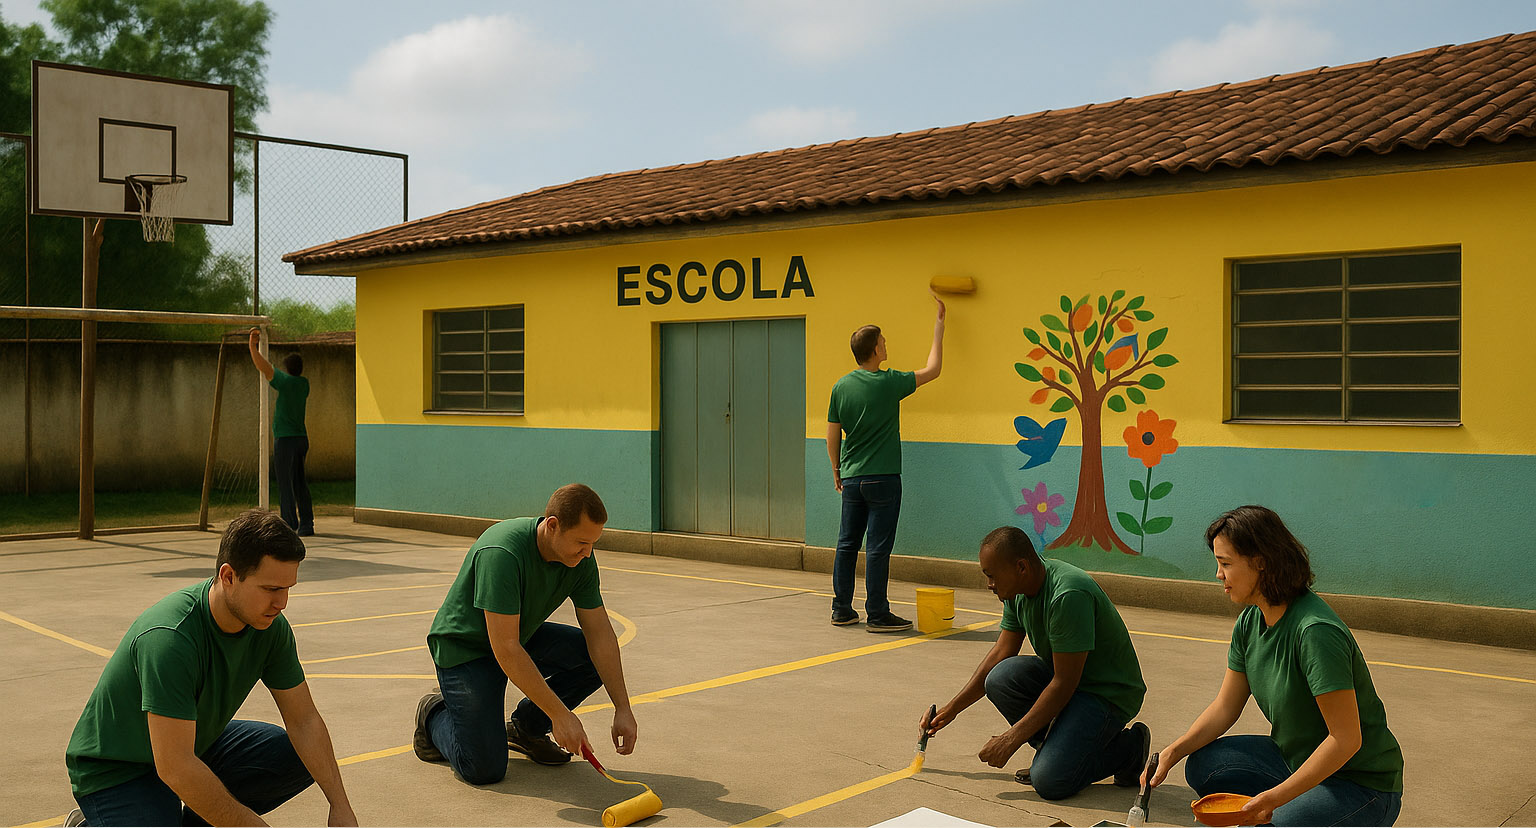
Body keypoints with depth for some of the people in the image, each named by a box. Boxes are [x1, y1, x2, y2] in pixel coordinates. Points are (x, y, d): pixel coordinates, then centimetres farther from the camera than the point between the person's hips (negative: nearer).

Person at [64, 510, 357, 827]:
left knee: (300, 757, -5)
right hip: (115, 774, -7)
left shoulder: (270, 627, -13)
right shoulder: (169, 637, -35)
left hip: (195, 744, 7)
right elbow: (174, 769, -35)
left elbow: (304, 720, -5)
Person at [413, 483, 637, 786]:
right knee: (484, 769, -15)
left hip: (522, 634, 7)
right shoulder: (502, 553, -35)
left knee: (598, 657, -11)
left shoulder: (581, 559, -13)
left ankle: (524, 727, 9)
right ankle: (434, 714, 15)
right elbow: (506, 650, -36)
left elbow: (600, 634, -9)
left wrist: (623, 709, -16)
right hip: (465, 645, -7)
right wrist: (560, 715, -34)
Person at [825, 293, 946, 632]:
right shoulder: (888, 383, -10)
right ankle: (878, 615, 1)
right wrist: (939, 326, 10)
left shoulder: (841, 386, 4)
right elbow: (932, 369, 1)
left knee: (847, 544, 10)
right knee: (878, 548, -3)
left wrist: (837, 470, 22)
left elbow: (832, 436, 9)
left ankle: (842, 610, 16)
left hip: (852, 477, 6)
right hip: (882, 478, -5)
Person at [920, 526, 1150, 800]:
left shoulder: (1069, 595, -29)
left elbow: (1064, 685, -26)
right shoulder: (1018, 592, -2)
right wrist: (951, 710, 7)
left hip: (1109, 694, -8)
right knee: (1001, 678, -21)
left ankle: (1127, 746, 2)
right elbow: (1001, 653, 9)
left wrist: (1011, 739, -21)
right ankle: (1055, 747, 2)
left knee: (1050, 782, -23)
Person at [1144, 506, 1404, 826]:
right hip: (1298, 758, 8)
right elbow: (1225, 708, 6)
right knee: (1203, 766, -1)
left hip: (1362, 784, -8)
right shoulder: (1250, 622, -1)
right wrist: (1172, 752, -8)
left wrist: (1274, 798, -27)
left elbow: (1345, 739, -27)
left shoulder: (1316, 631, -28)